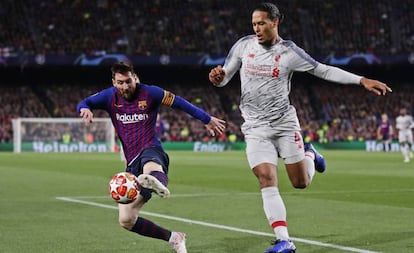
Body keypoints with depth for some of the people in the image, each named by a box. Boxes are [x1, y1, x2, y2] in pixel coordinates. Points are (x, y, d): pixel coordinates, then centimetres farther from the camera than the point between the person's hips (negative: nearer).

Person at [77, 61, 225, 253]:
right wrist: (85, 109, -19)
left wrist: (207, 119, 15)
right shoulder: (110, 96, 10)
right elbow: (83, 104, 7)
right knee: (126, 220, -5)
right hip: (132, 164, 5)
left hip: (151, 151, -5)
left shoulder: (149, 93, 2)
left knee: (150, 166, -46)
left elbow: (178, 102, 10)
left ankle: (157, 181, -83)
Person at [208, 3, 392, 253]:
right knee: (267, 182, -14)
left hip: (284, 122, -1)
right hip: (255, 128, 1)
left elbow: (324, 70, -1)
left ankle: (309, 154, 35)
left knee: (301, 182, 1)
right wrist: (217, 77, -17)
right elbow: (224, 78, 8)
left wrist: (362, 80, -7)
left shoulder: (289, 51, -6)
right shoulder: (243, 45, -1)